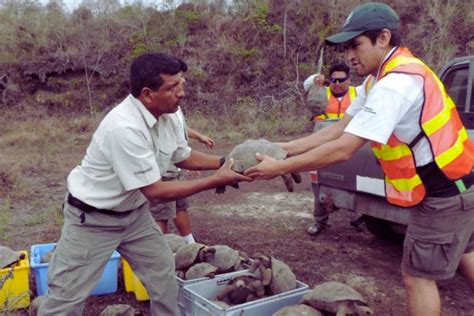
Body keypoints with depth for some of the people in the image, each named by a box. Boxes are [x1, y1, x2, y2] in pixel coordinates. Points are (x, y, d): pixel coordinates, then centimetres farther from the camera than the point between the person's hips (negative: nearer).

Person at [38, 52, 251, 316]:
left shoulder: (167, 116, -9)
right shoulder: (125, 128, -34)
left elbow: (184, 157, 8)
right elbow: (156, 192, -30)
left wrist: (224, 162, -7)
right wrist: (217, 180, -27)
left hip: (134, 212, 8)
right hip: (92, 218, -7)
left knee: (163, 273, 14)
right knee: (68, 295, 4)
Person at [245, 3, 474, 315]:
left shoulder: (396, 84, -27)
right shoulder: (382, 78, 5)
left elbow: (343, 149, -32)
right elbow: (339, 128, 2)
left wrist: (279, 168, -26)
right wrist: (286, 148, -5)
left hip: (442, 195, -10)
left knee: (418, 277, 3)